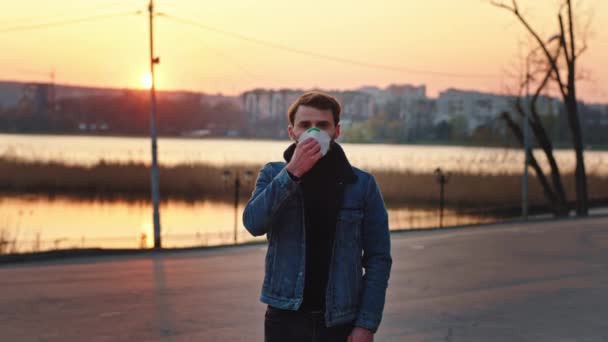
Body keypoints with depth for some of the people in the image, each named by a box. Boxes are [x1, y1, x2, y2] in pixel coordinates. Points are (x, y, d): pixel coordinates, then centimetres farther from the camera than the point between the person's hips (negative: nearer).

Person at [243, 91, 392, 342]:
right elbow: (254, 223, -15)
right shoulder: (273, 175, 3)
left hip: (341, 322, 0)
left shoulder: (362, 185, 0)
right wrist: (292, 173, -23)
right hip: (286, 319, 0)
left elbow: (378, 259, -1)